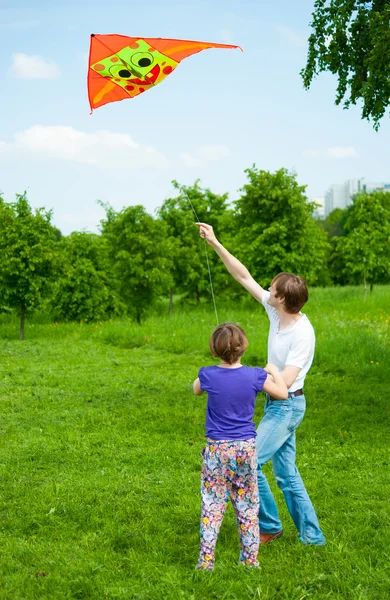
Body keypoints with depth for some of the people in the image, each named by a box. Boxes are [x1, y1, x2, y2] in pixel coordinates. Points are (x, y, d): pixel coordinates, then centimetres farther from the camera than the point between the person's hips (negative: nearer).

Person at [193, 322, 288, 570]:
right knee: (247, 506, 13)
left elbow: (196, 390, 13)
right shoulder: (255, 376, -10)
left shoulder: (208, 375, -11)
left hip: (216, 448, -1)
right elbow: (283, 393, 6)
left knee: (212, 505, 6)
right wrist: (274, 371, 21)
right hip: (246, 447, 1)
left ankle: (206, 561, 7)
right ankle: (251, 560, 21)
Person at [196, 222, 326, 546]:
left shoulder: (302, 334, -26)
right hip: (276, 403, 9)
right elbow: (245, 277, 1)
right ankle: (311, 535, 23)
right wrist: (216, 244, -3)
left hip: (287, 405, -9)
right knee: (286, 473, 13)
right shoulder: (277, 312, -4)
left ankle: (269, 526, 9)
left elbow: (284, 382, -27)